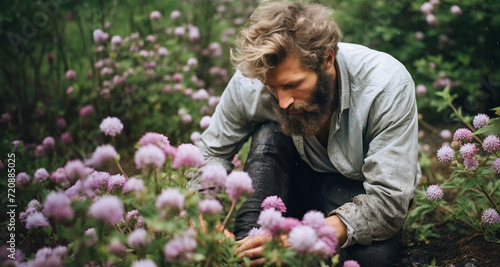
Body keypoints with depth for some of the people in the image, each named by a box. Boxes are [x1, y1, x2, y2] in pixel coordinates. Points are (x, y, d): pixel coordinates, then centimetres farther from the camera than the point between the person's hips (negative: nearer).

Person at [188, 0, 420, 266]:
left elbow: (389, 199, -32)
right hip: (299, 182, 2)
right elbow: (212, 154, -8)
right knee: (269, 135, -28)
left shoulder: (388, 84, -31)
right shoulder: (249, 82, -22)